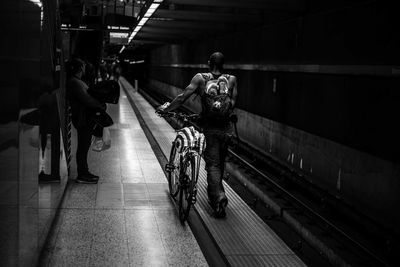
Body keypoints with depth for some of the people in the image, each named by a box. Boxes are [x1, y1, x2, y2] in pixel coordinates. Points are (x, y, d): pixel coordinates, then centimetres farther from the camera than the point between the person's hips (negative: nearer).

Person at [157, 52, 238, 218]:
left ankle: (218, 195, -15)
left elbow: (182, 98, -8)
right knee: (220, 162, 20)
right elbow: (233, 103, -8)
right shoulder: (231, 80, -1)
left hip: (209, 128, -2)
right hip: (226, 128, 2)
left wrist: (166, 108, 2)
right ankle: (215, 191, 35)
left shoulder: (200, 78, -5)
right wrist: (225, 113, 10)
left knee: (213, 164, 3)